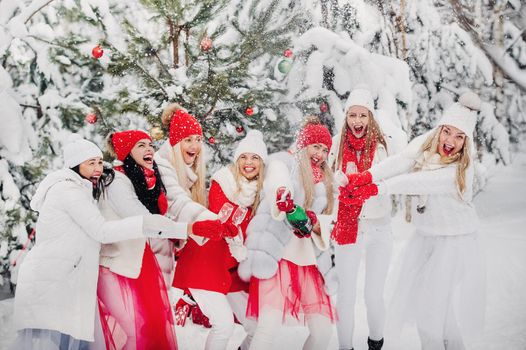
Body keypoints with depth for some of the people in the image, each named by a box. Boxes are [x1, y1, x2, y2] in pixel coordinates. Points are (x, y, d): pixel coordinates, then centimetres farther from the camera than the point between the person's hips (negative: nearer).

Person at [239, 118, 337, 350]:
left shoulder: (324, 183, 21)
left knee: (323, 329, 0)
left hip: (306, 259, 6)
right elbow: (278, 192, -19)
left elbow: (325, 224, 10)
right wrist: (294, 212, -41)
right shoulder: (284, 164, 4)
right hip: (276, 255, -6)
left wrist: (314, 225, -14)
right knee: (269, 324, -21)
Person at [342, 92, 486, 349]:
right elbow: (398, 163, -21)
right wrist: (367, 176, -40)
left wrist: (378, 189, -36)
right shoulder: (424, 151, -2)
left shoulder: (461, 170, -17)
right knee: (420, 300, 9)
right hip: (424, 238, 5)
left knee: (442, 308, -4)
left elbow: (420, 182, -28)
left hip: (454, 243, -5)